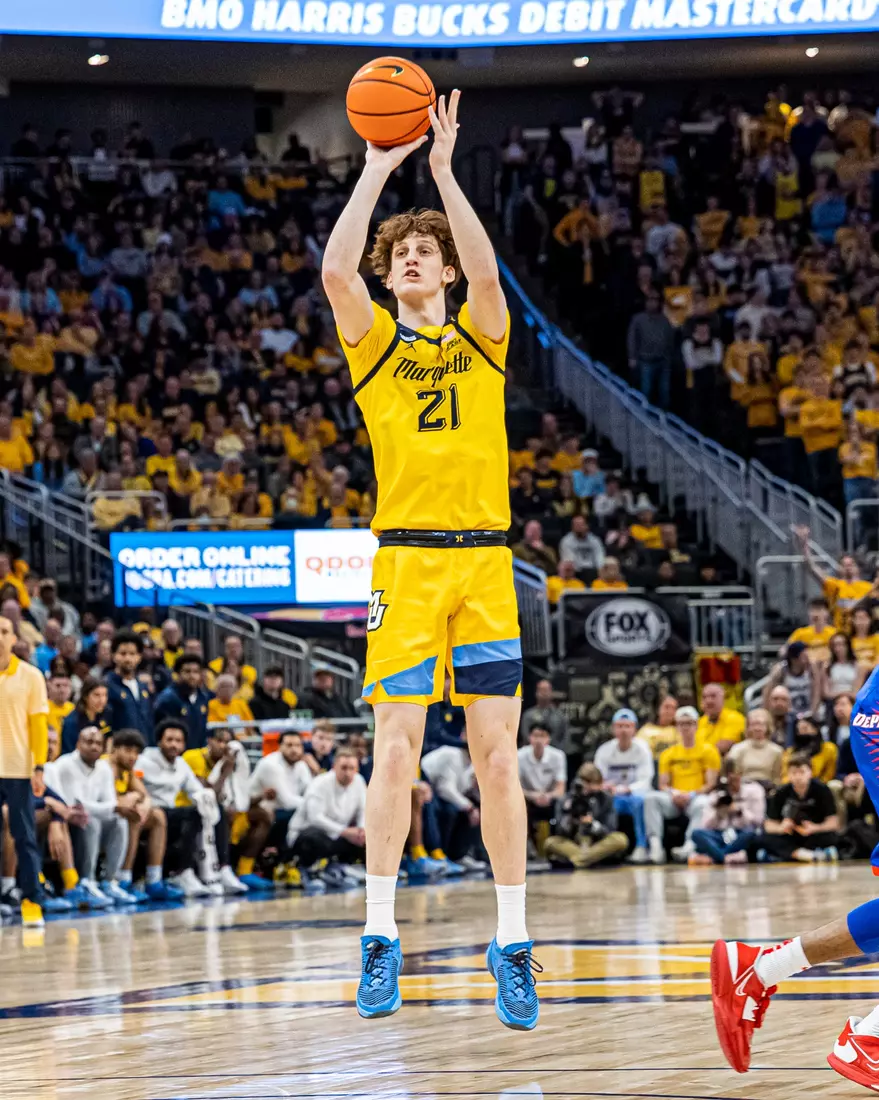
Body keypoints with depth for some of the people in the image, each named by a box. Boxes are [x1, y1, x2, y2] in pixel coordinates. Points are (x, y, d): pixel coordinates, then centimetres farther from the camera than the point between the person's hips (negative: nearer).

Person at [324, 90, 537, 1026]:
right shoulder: (375, 342, 10)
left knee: (497, 752, -1)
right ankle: (381, 938, 0)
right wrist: (378, 168, -6)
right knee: (396, 748, -6)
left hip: (485, 560, 1)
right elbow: (336, 268, -8)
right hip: (405, 560, -1)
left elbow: (485, 271, -9)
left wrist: (443, 169, -9)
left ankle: (512, 942, 3)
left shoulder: (481, 339, 12)